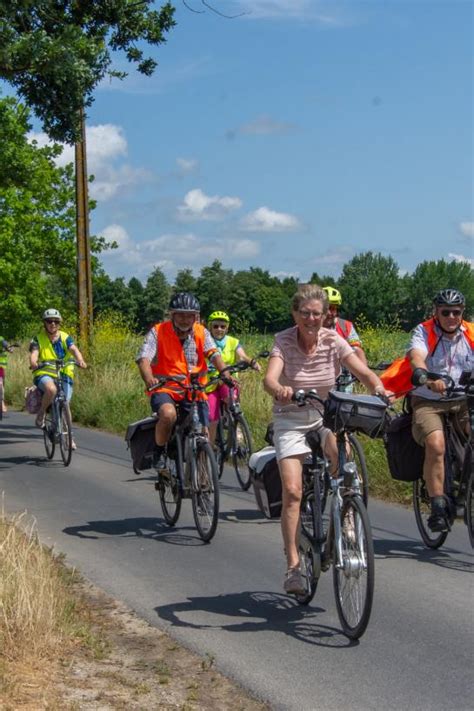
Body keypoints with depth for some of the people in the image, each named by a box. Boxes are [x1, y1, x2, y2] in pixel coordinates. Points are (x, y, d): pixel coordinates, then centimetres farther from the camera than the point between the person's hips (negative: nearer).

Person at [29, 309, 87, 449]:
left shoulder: (65, 338, 5)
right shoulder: (38, 339, 2)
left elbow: (74, 349, -11)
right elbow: (34, 353, -14)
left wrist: (80, 360, -34)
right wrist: (33, 363, -38)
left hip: (64, 374, 2)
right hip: (44, 374, -2)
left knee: (65, 404, -6)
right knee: (51, 389, -36)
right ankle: (41, 414, -10)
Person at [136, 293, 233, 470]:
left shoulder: (201, 333, 4)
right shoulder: (158, 332, -5)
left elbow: (214, 354, -11)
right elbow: (144, 358, -16)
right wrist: (149, 378, -37)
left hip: (194, 391, 3)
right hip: (165, 389, -3)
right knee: (168, 414, -34)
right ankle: (159, 453, -8)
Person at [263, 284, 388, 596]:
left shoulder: (334, 341, -8)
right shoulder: (284, 341, -12)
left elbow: (364, 372, -17)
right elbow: (270, 378, -28)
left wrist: (379, 389, -39)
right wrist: (279, 390, -51)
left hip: (327, 415, 2)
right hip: (291, 420, -1)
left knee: (343, 454, -29)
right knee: (292, 490, -15)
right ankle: (293, 564, -8)